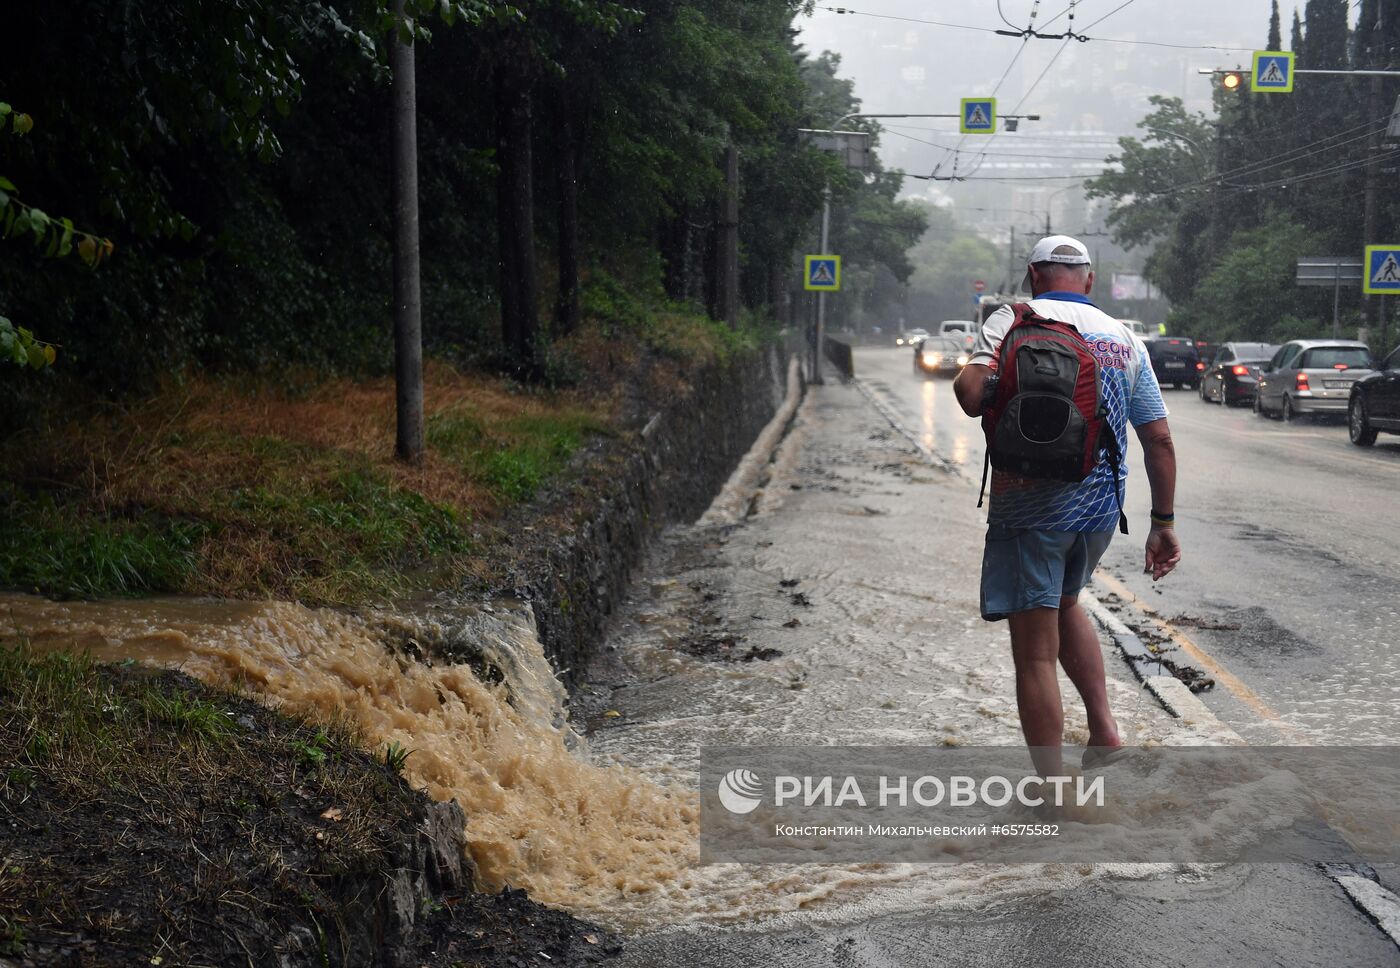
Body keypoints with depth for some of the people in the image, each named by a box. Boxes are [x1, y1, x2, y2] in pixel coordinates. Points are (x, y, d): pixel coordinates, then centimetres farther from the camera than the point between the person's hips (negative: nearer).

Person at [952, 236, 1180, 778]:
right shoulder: (1125, 338, 9)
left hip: (1032, 507, -5)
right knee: (1065, 604, 31)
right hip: (1099, 507, 5)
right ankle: (1103, 727, 22)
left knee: (1035, 652, 0)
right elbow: (1158, 439, 7)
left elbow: (973, 397, -20)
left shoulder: (1013, 321, -5)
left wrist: (966, 374, 4)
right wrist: (1163, 523, 13)